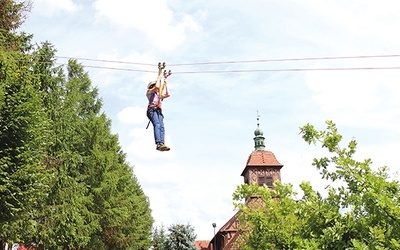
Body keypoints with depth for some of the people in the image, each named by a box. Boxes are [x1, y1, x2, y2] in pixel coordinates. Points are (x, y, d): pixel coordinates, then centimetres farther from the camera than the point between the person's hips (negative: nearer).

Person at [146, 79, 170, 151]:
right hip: (152, 110, -6)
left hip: (158, 111, 6)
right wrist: (159, 79, 17)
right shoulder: (149, 92, 20)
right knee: (157, 125, -28)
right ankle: (159, 144, -43)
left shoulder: (159, 95, 37)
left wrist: (165, 84, 30)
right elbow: (157, 87, 3)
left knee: (161, 126, -18)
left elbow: (167, 94, 26)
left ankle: (162, 143, -35)